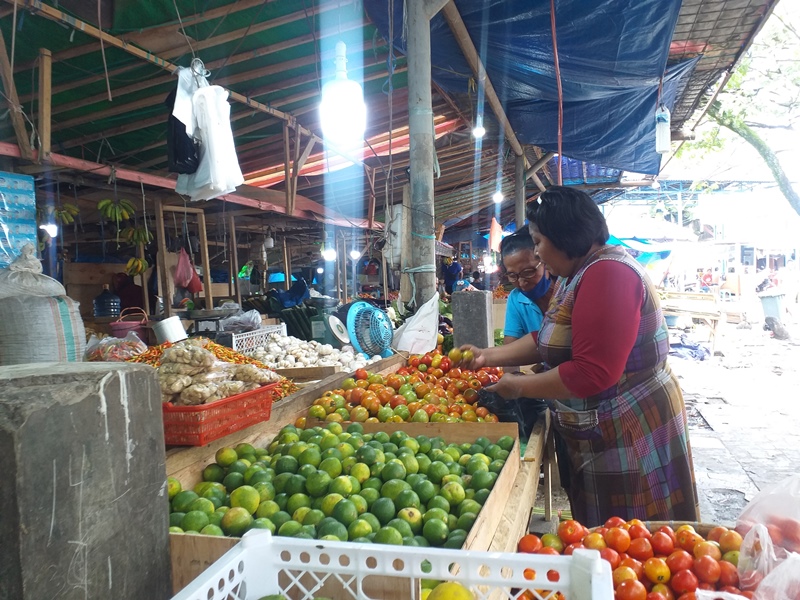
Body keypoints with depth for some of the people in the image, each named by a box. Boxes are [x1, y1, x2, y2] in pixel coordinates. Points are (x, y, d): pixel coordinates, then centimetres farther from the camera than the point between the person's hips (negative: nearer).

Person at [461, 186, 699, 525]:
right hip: (599, 435, 10)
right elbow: (547, 340, 16)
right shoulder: (573, 276, 10)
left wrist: (518, 387, -18)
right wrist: (490, 356, 8)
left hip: (632, 437, -10)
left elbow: (592, 374, -29)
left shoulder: (609, 274, -24)